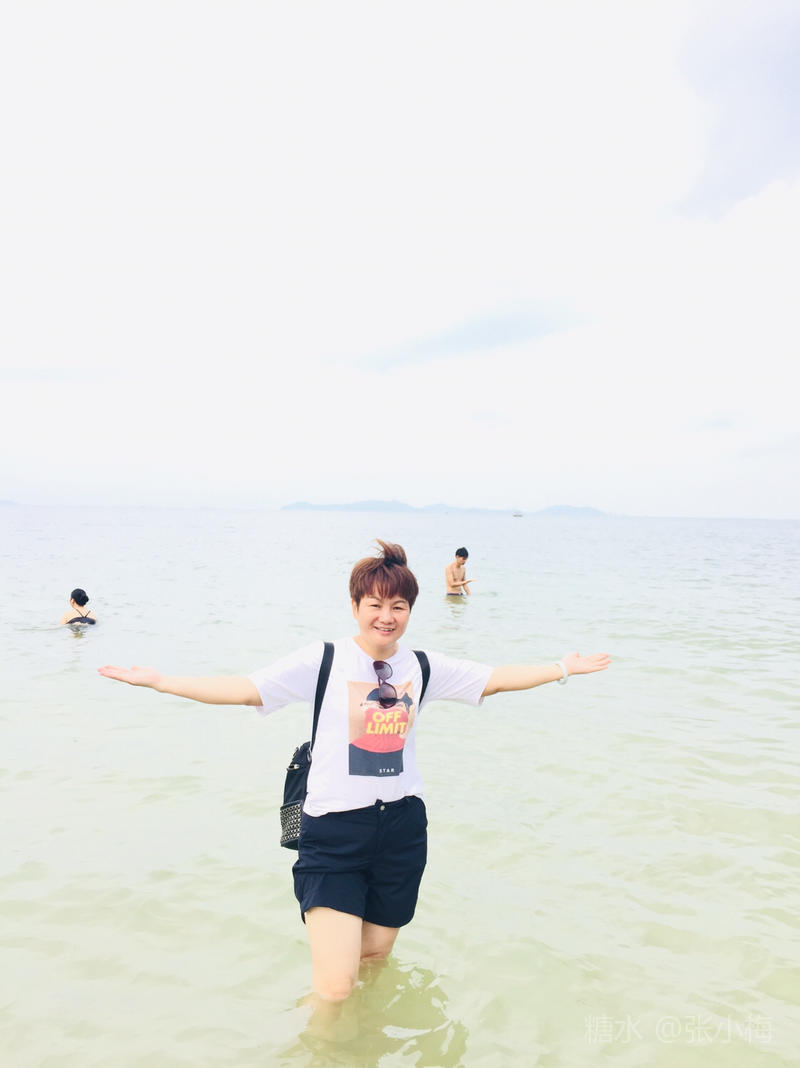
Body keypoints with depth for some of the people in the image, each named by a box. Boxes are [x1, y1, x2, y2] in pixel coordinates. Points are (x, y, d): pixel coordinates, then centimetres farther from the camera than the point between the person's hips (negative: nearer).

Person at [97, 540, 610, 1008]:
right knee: (334, 986, -10)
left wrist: (562, 668, 10)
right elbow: (245, 689, -14)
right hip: (335, 830, -4)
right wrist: (158, 680, -20)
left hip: (403, 825, 4)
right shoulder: (323, 661, -10)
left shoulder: (424, 666, 1)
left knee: (376, 956, 20)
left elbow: (495, 678, 9)